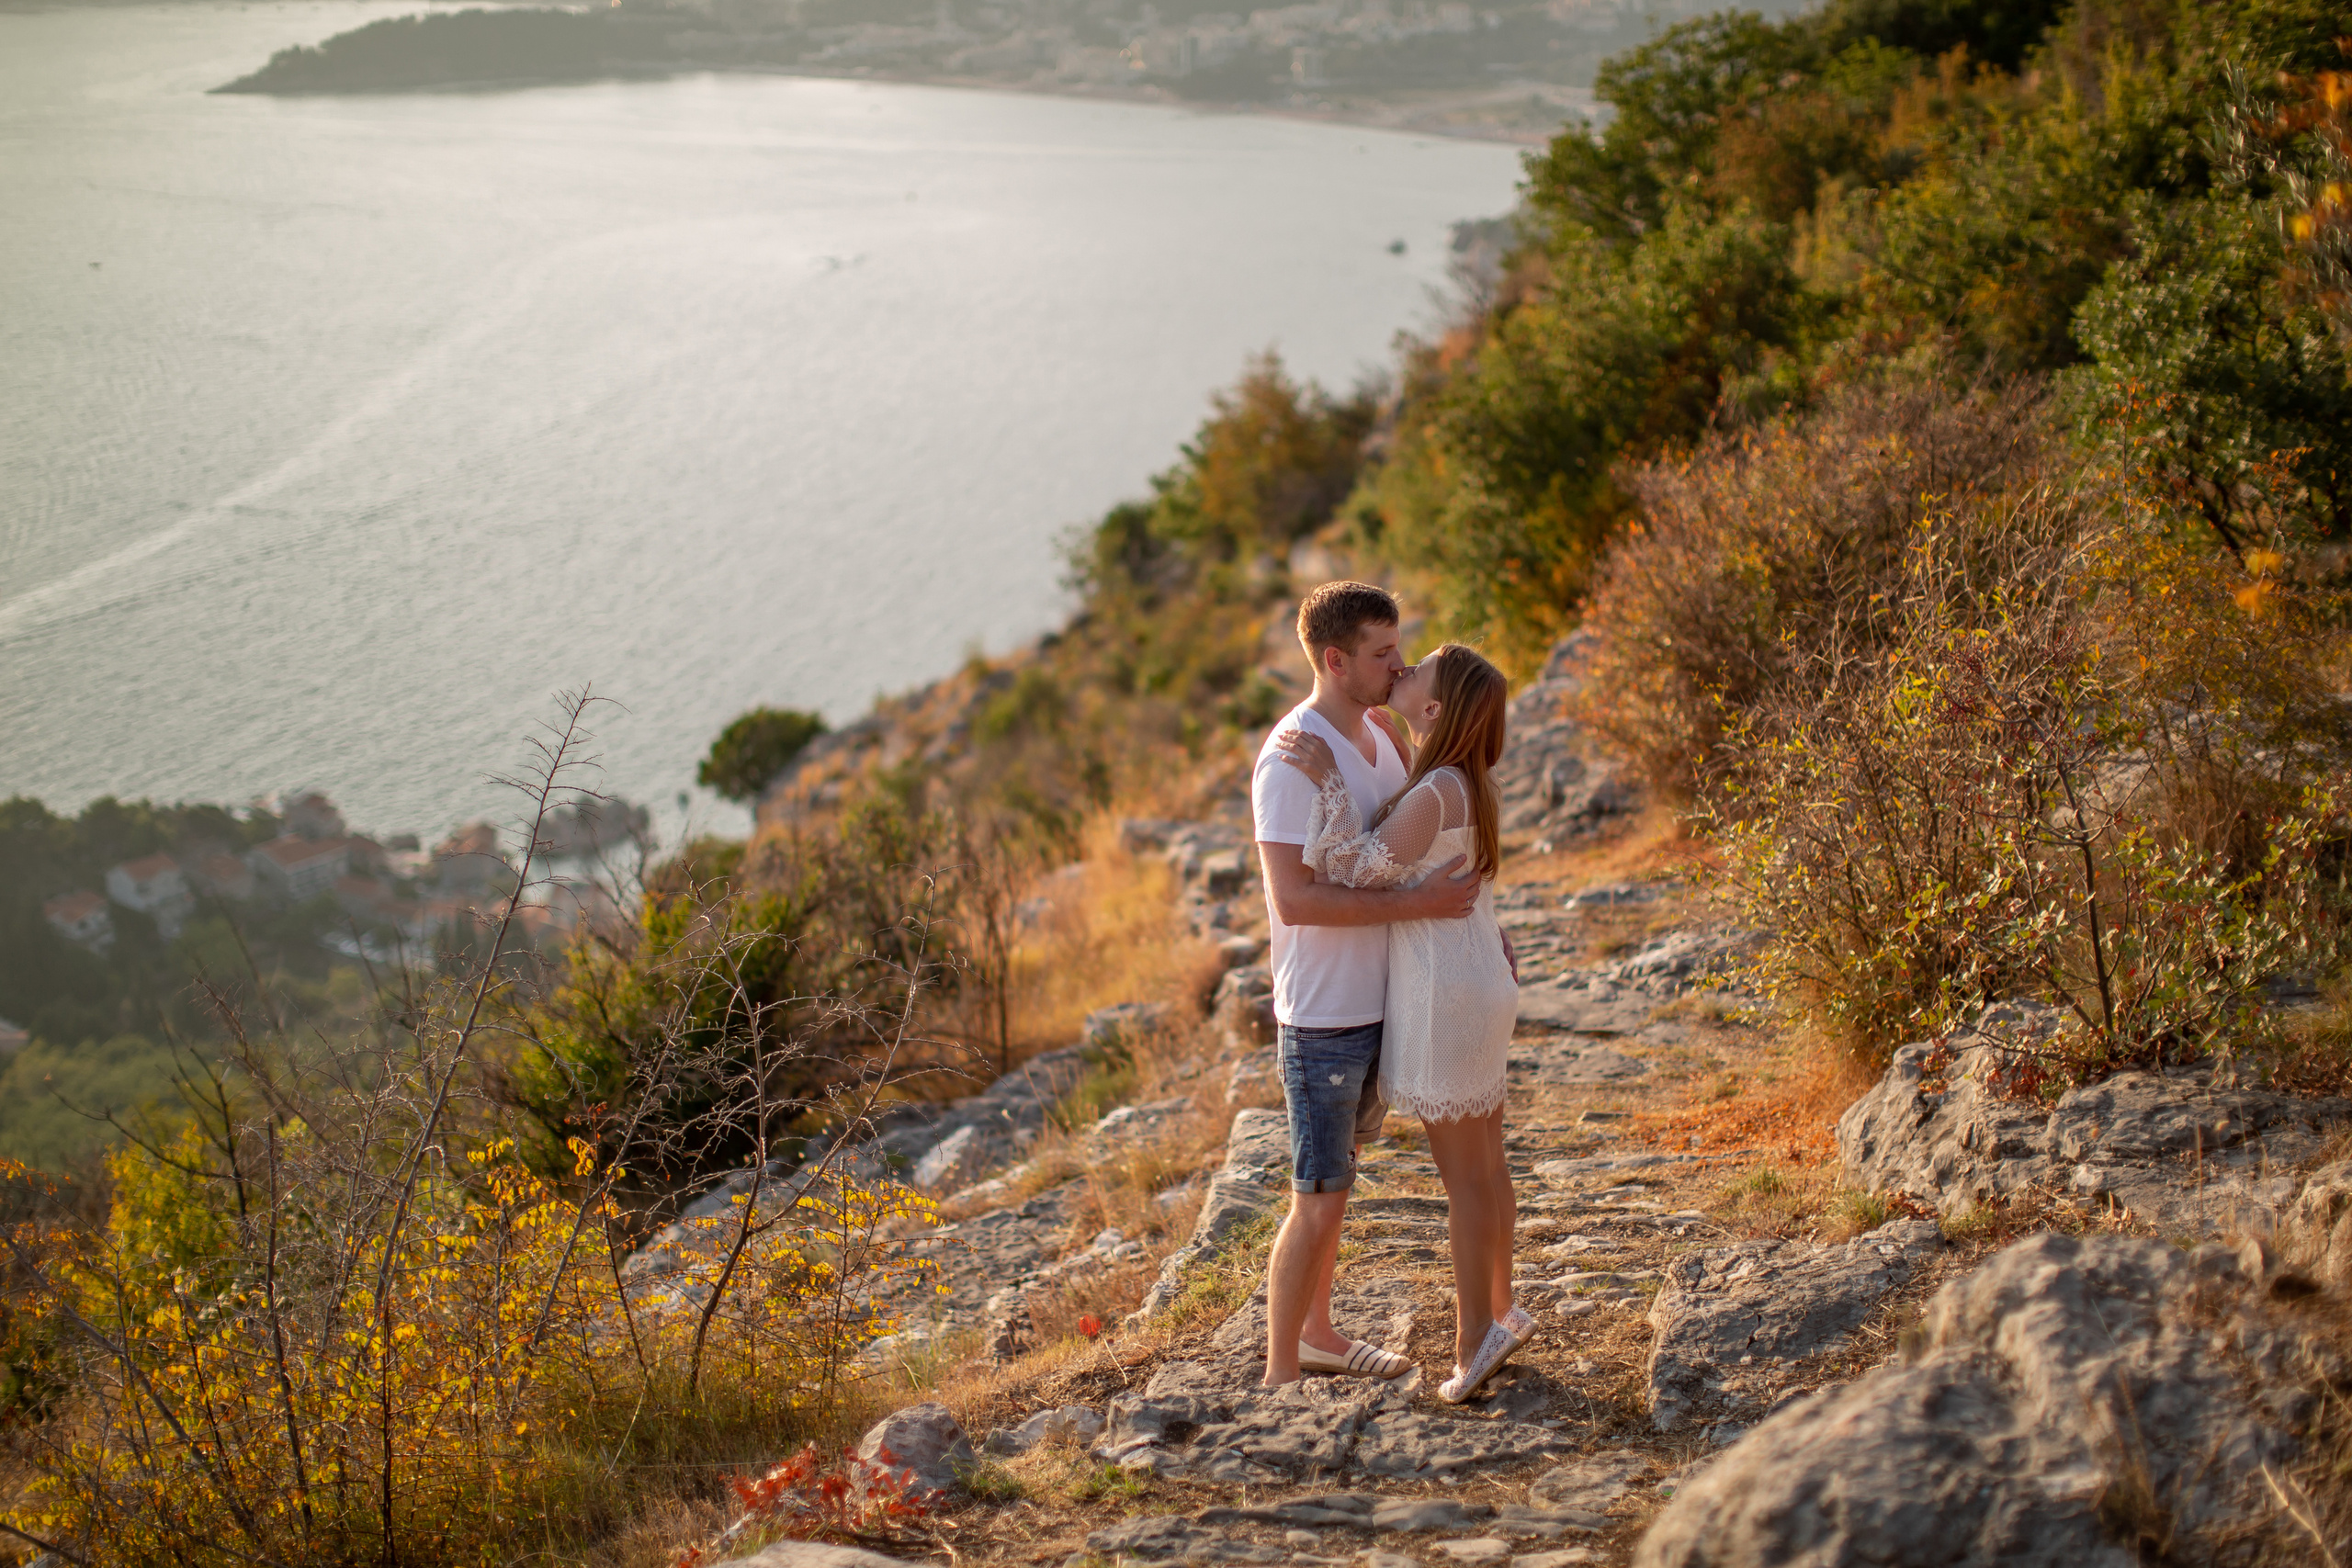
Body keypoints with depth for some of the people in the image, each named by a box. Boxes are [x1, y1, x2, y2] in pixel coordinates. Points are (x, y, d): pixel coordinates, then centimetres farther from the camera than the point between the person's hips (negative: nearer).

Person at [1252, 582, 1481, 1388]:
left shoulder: (1379, 738, 7)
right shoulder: (1293, 758, -20)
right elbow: (1295, 899, -27)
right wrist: (1415, 904, -27)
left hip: (1378, 1006, 8)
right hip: (1323, 1018, -8)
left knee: (1334, 1182, 21)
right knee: (1320, 1200, -2)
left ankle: (1317, 1333, 35)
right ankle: (1281, 1374, 9)